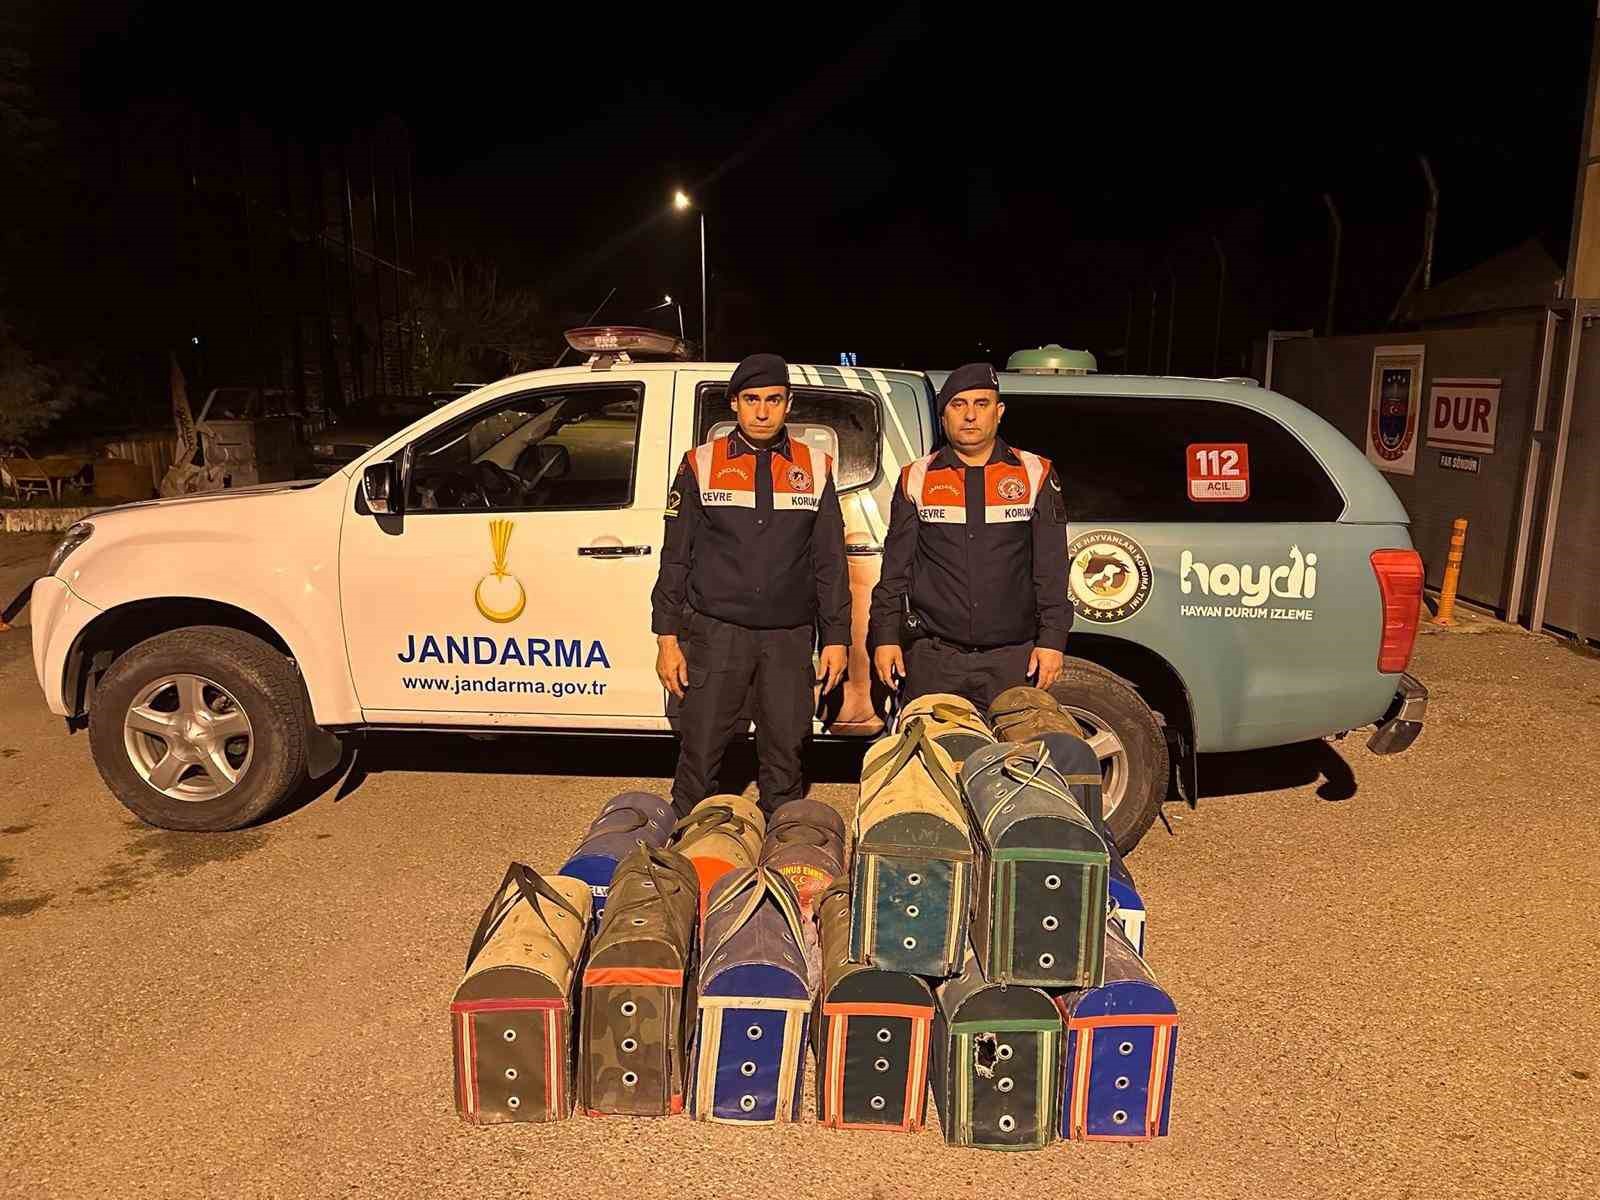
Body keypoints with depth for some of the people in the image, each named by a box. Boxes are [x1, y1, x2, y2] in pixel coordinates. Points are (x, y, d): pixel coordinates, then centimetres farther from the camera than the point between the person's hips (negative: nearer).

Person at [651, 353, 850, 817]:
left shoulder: (815, 468, 8)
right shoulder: (701, 464, 5)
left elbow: (830, 562, 10)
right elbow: (675, 557, 4)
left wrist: (836, 638, 4)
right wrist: (667, 638, -1)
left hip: (789, 638, 1)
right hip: (716, 634, -1)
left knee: (784, 756, 8)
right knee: (700, 755, 1)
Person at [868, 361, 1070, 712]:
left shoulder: (1036, 475, 7)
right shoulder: (916, 479, 9)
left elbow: (1052, 569, 5)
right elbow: (895, 567, 9)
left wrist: (1052, 640, -2)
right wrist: (885, 637, 3)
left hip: (1013, 658, 0)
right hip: (932, 658, 1)